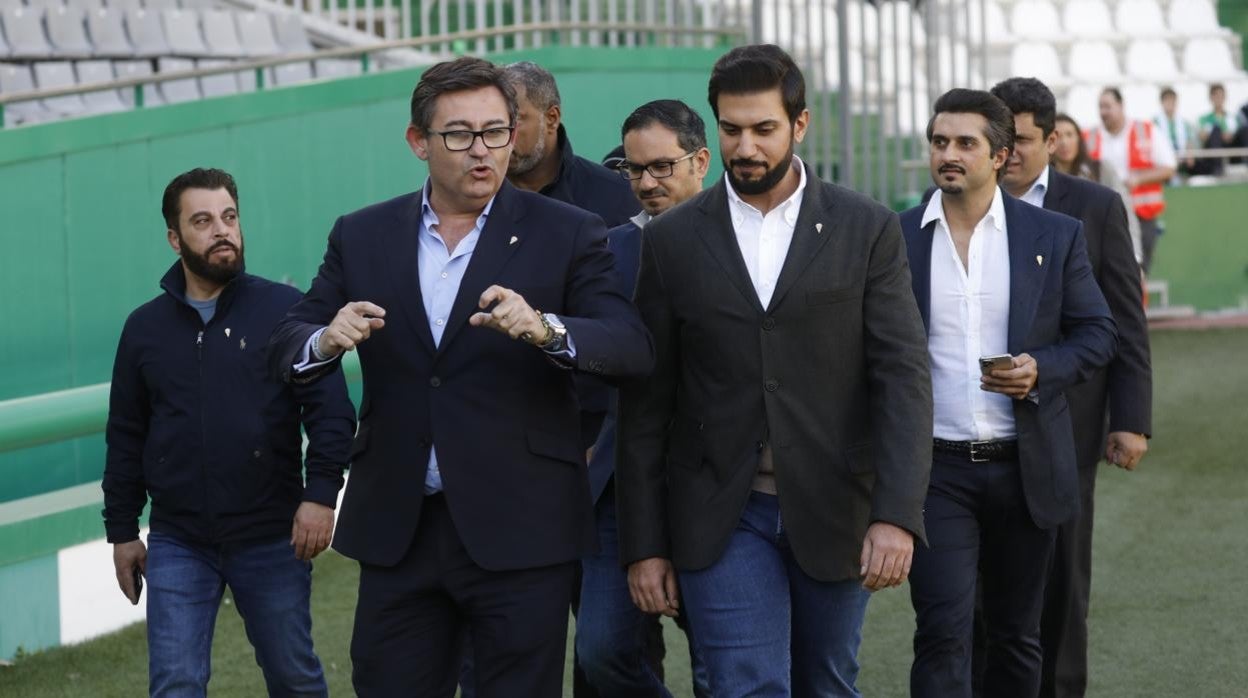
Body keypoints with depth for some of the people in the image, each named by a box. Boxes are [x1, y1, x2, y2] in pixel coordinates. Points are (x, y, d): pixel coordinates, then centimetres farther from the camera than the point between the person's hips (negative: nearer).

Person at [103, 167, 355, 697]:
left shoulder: (285, 310, -2)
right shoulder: (146, 327, 7)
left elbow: (331, 409, -5)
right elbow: (126, 438, 12)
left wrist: (321, 494, -16)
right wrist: (121, 530, 11)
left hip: (272, 539, -2)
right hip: (177, 545, 2)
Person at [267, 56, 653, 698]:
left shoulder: (566, 235, -1)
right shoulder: (362, 237, 8)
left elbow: (633, 349, -10)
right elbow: (289, 346, 6)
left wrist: (543, 328, -29)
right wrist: (327, 341, -18)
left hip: (520, 531, -3)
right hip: (397, 528, 3)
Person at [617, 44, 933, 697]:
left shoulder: (868, 231, 0)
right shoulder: (672, 240, 3)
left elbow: (903, 377, -6)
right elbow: (645, 404, 4)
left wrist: (897, 515, -18)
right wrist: (643, 545, 0)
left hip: (833, 513, 1)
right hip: (723, 518, -1)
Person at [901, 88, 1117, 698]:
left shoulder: (1056, 236, 2)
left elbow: (1096, 332, 6)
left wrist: (1042, 369, -14)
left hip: (1024, 467, 2)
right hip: (934, 468, -1)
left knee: (1016, 634, 12)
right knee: (942, 632, -11)